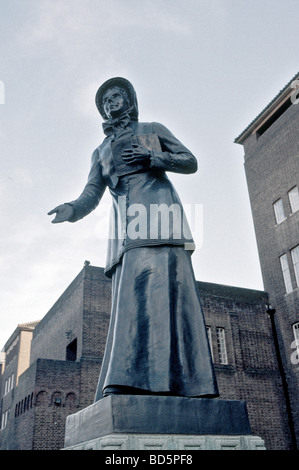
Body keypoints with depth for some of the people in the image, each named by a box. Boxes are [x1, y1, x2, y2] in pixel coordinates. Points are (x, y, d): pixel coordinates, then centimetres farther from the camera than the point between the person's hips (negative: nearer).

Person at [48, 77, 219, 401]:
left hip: (159, 211, -3)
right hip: (127, 231, 3)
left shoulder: (152, 130, 23)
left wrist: (153, 158, -4)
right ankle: (122, 387, -15)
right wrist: (72, 209, -10)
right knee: (129, 301, -8)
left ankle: (186, 385, -25)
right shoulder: (101, 151, 30)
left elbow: (190, 162, 15)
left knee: (164, 291, -19)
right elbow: (92, 194, 15)